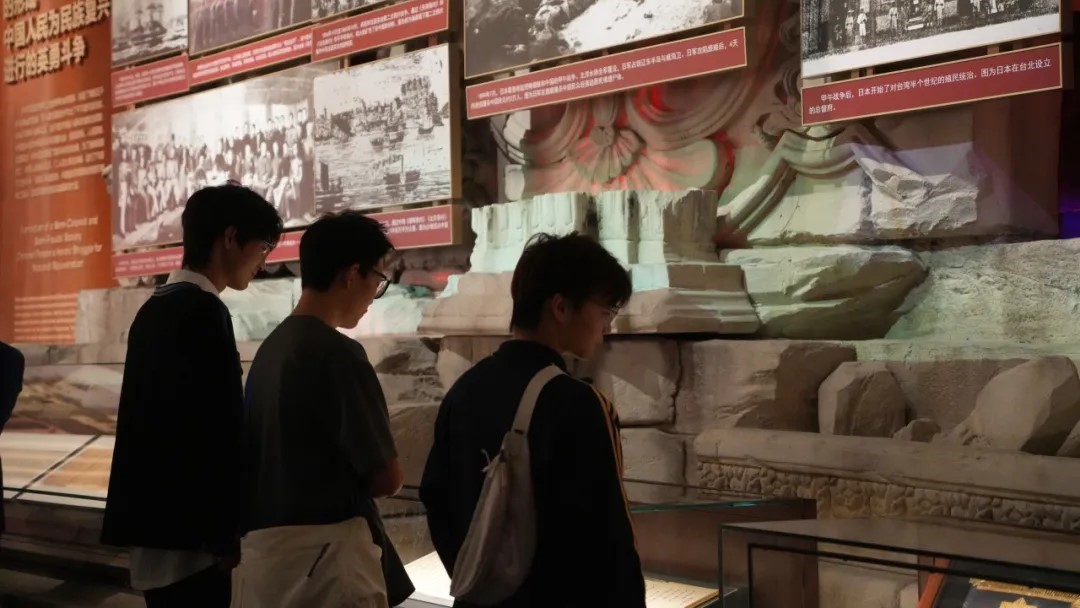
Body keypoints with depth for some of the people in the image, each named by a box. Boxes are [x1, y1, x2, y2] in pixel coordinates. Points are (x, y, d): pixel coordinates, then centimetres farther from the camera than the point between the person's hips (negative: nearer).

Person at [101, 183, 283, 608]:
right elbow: (216, 432, -20)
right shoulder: (202, 311, -15)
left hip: (155, 523, 9)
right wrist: (227, 534, -13)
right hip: (184, 531, -9)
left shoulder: (156, 308, 13)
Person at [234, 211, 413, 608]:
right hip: (323, 555, -8)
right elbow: (386, 477, -12)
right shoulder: (336, 353, -15)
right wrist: (352, 482, 7)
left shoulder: (271, 347, 9)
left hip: (266, 549, 8)